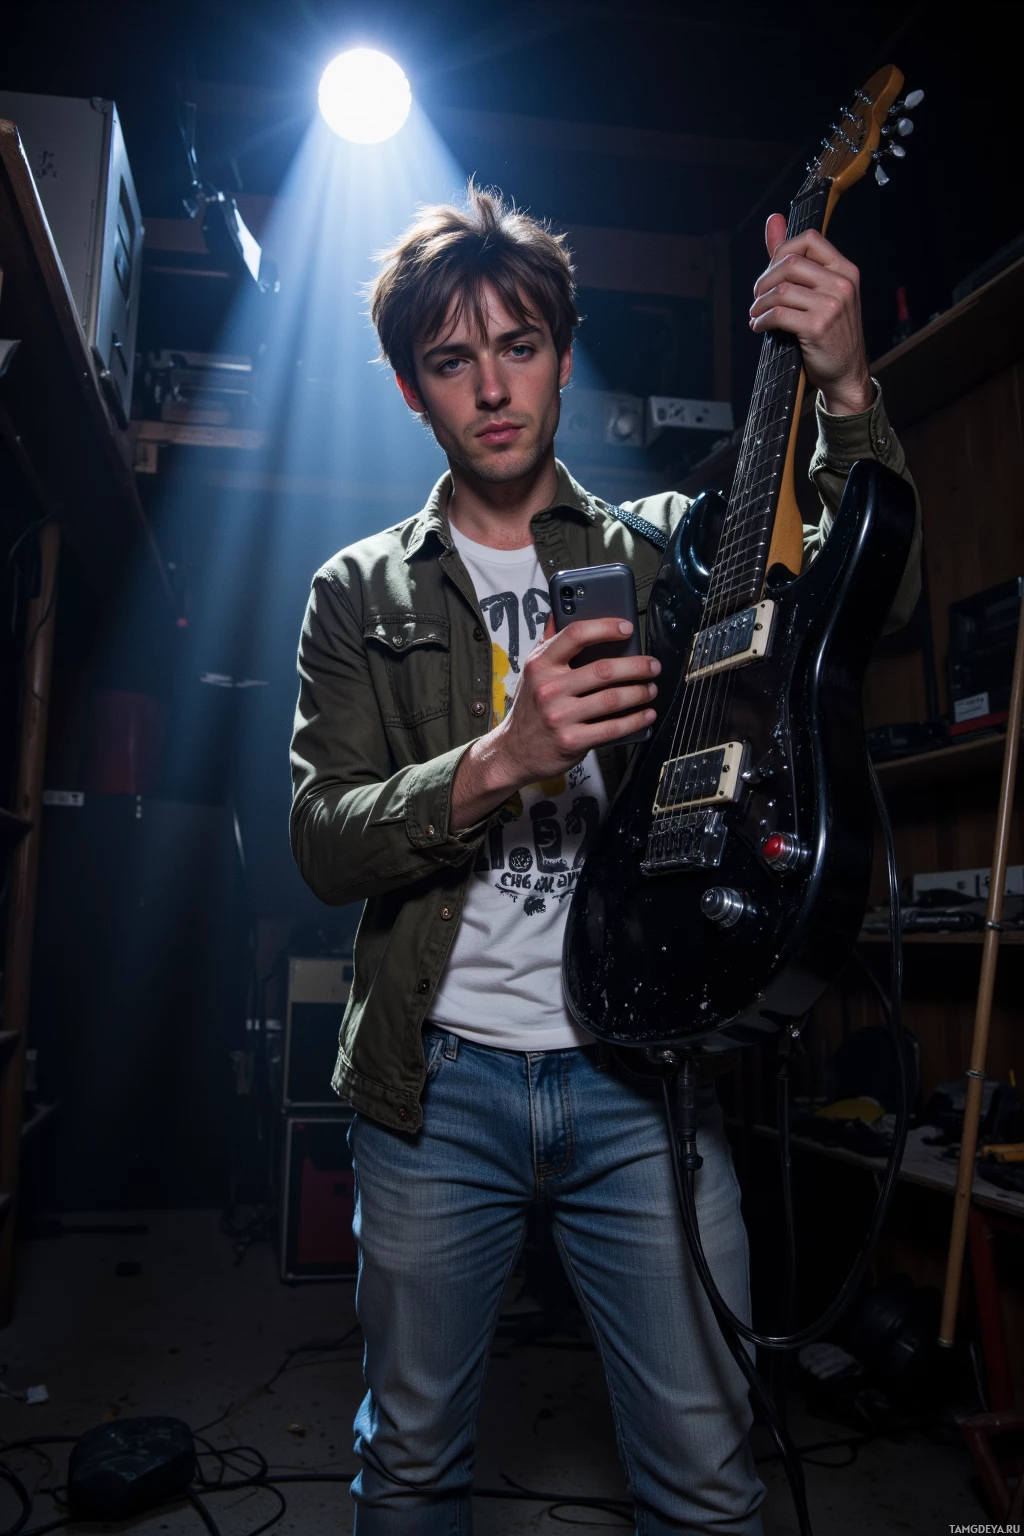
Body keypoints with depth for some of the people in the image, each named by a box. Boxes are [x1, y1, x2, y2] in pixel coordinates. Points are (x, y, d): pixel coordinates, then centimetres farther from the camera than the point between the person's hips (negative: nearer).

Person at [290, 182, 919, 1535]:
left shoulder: (668, 548, 8)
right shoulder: (361, 592, 6)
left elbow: (881, 595, -5)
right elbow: (322, 843, -5)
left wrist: (846, 391, -18)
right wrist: (499, 760, -21)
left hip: (645, 1071, 0)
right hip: (437, 1078, 1)